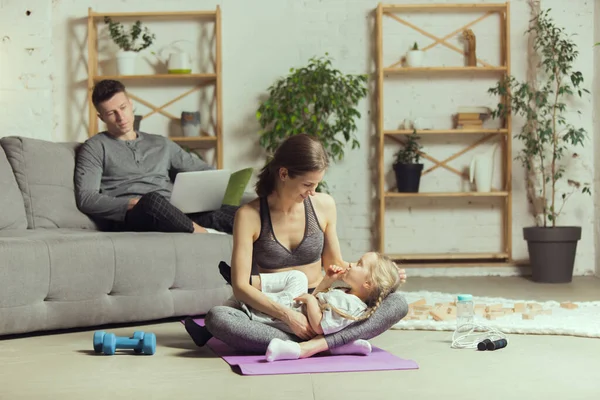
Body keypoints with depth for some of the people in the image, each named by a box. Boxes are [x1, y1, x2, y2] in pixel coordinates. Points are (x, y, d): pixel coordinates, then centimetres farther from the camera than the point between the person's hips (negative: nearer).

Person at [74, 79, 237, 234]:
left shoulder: (161, 144, 27)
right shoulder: (95, 147, 13)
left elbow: (204, 170, 28)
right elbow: (86, 199, 0)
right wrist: (133, 203, -15)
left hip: (175, 216, 5)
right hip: (127, 219, -5)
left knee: (234, 212, -22)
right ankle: (204, 234, -31)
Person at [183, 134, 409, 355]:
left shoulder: (324, 205, 1)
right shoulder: (249, 215, -10)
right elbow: (240, 286, -15)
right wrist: (286, 315, -28)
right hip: (273, 312, -2)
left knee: (398, 303, -19)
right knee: (217, 317, -35)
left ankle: (319, 344, -39)